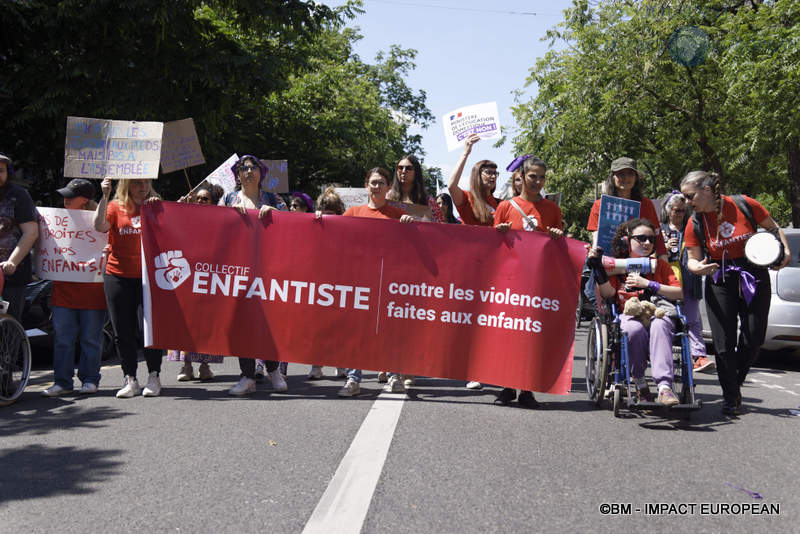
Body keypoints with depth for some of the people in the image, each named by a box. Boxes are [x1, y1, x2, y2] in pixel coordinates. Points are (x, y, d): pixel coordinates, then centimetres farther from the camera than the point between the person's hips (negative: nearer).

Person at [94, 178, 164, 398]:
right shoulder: (115, 207, 6)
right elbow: (99, 226, -10)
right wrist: (105, 196, -16)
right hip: (119, 277, 1)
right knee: (123, 332, 3)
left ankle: (154, 378, 9)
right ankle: (130, 380, 13)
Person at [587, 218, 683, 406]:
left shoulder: (659, 265, 16)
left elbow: (679, 293, 3)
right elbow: (608, 293, -2)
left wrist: (649, 284, -6)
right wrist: (598, 267, -11)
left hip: (657, 313, 1)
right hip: (629, 315, 0)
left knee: (659, 325, -36)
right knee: (635, 328, -37)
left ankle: (664, 386, -45)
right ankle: (639, 381, -19)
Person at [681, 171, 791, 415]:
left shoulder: (746, 205, -9)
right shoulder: (695, 224, -4)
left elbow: (773, 228, 5)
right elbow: (693, 259, 1)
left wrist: (786, 251, -10)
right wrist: (698, 267, -22)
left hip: (754, 278, 0)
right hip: (719, 282, 1)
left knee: (753, 338, 0)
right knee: (724, 343, -5)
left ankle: (736, 382, 26)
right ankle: (731, 398, 9)